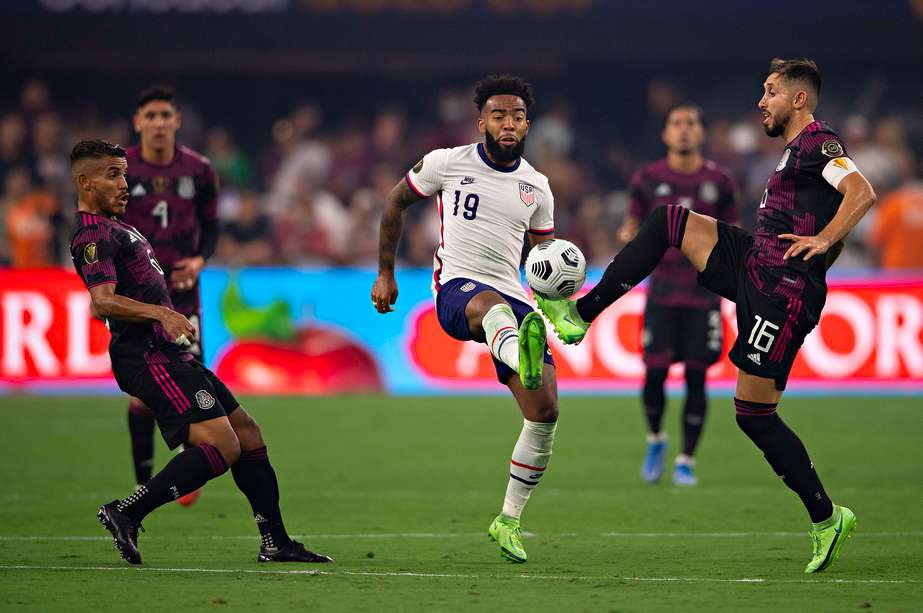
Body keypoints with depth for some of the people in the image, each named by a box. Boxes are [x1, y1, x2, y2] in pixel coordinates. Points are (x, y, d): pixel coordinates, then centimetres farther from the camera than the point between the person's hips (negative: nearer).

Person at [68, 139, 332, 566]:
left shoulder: (113, 227, 21)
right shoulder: (94, 235, -13)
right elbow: (102, 301, -29)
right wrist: (160, 313, -41)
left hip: (169, 355, 11)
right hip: (149, 359, -11)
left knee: (247, 433, 11)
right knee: (221, 446, -21)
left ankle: (276, 542, 15)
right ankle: (126, 514, -18)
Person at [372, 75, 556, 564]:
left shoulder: (537, 188, 12)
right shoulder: (447, 163, 2)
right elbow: (396, 203, 16)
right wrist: (385, 274, 16)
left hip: (514, 299, 4)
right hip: (456, 287, -4)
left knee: (544, 413, -8)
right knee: (490, 304, -43)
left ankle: (509, 521, 9)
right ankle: (523, 360, -81)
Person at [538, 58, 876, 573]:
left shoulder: (819, 143, -9)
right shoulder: (799, 149, 21)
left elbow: (863, 193, -25)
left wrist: (822, 240, -28)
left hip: (783, 291, -10)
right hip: (753, 264, 10)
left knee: (755, 414, -9)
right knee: (670, 220, 8)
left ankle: (827, 519, 0)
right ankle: (581, 313, 6)